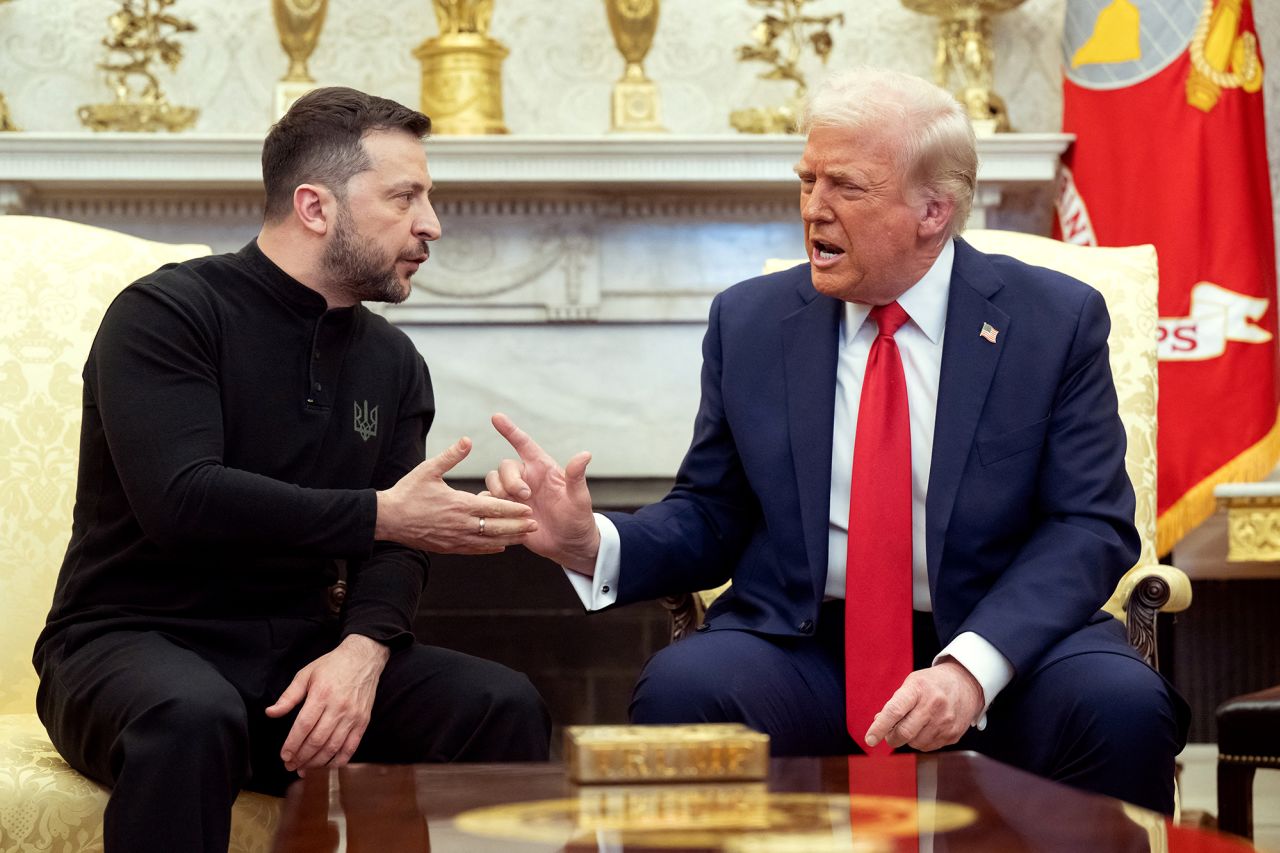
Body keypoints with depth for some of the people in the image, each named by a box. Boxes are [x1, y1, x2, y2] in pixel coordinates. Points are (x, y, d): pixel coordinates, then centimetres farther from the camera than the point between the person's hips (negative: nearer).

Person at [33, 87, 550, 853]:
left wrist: (362, 650, -20)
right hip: (137, 643, -5)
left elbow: (392, 549, 2)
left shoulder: (393, 361, 10)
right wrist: (382, 514, -22)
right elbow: (181, 502, -24)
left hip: (298, 658, 5)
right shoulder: (167, 314, -9)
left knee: (504, 706, -18)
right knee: (192, 717, -40)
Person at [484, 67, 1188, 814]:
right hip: (806, 650, 1)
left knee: (1123, 707, -32)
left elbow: (1091, 526, -6)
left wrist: (971, 667, -21)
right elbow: (712, 519, 12)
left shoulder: (1056, 321, 1)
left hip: (1000, 641, -1)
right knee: (678, 688, -30)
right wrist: (591, 544, -10)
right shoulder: (749, 322, 8)